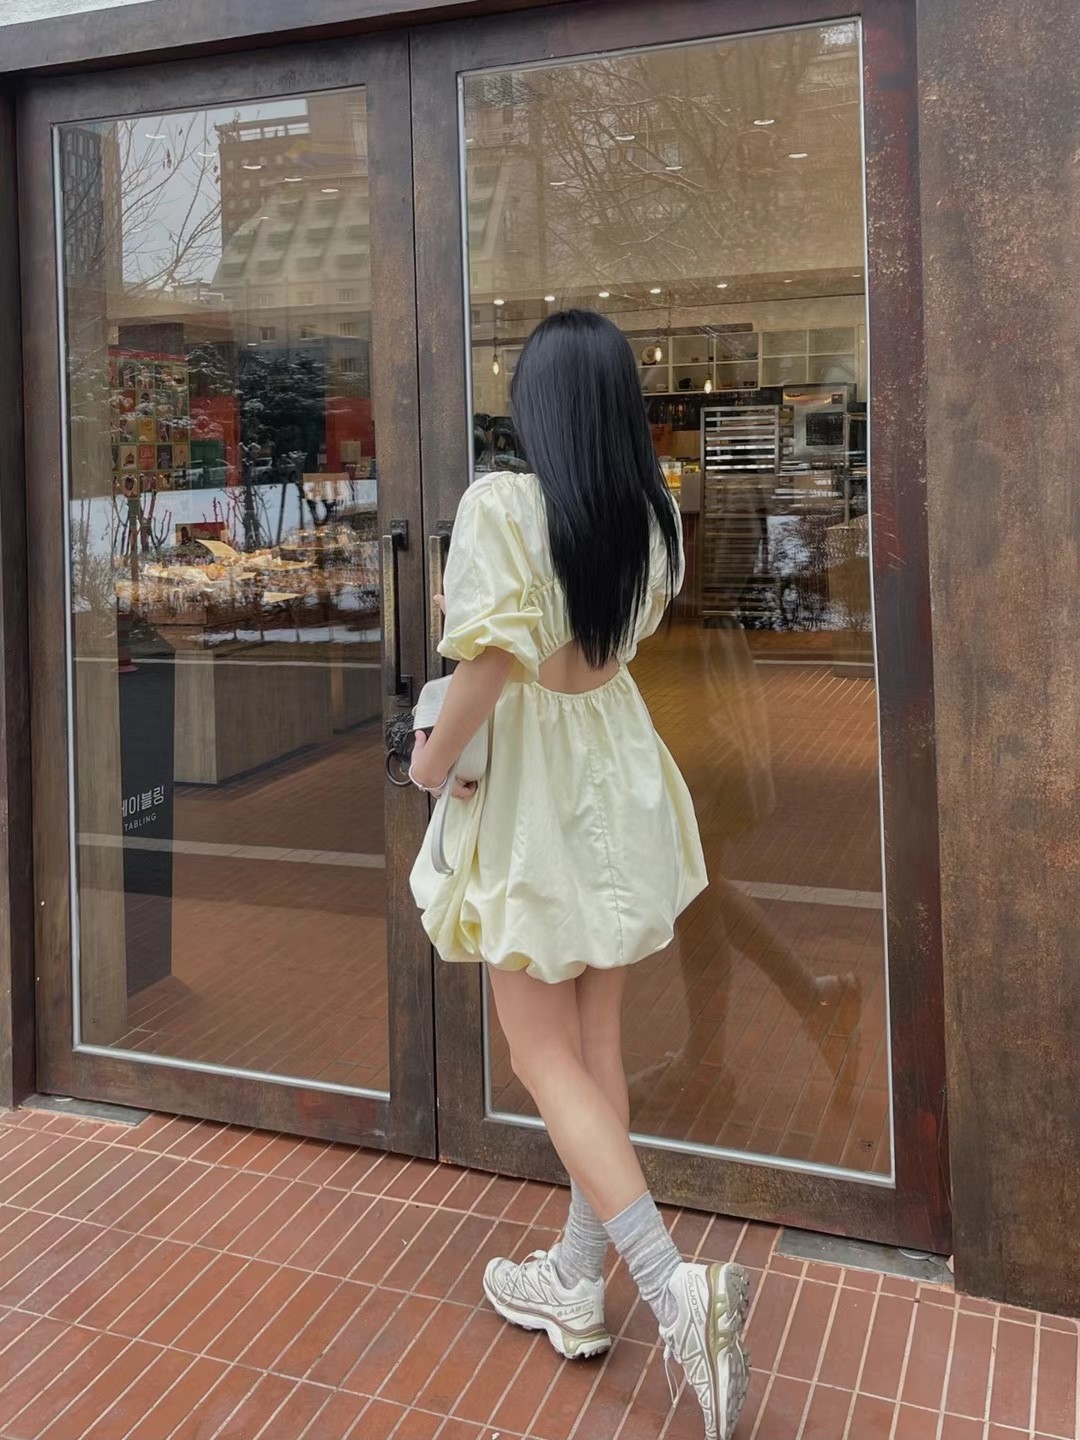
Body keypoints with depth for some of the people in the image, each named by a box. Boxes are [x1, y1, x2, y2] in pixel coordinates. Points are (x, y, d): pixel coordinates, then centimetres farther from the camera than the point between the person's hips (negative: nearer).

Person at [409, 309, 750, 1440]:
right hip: (620, 781, 7)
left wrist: (435, 756, -11)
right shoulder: (652, 512, 2)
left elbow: (495, 656, -27)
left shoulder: (501, 503, -17)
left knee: (546, 1058, 5)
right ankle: (577, 1281, 28)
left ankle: (672, 1285, -5)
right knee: (596, 1040, 15)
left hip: (532, 792, -6)